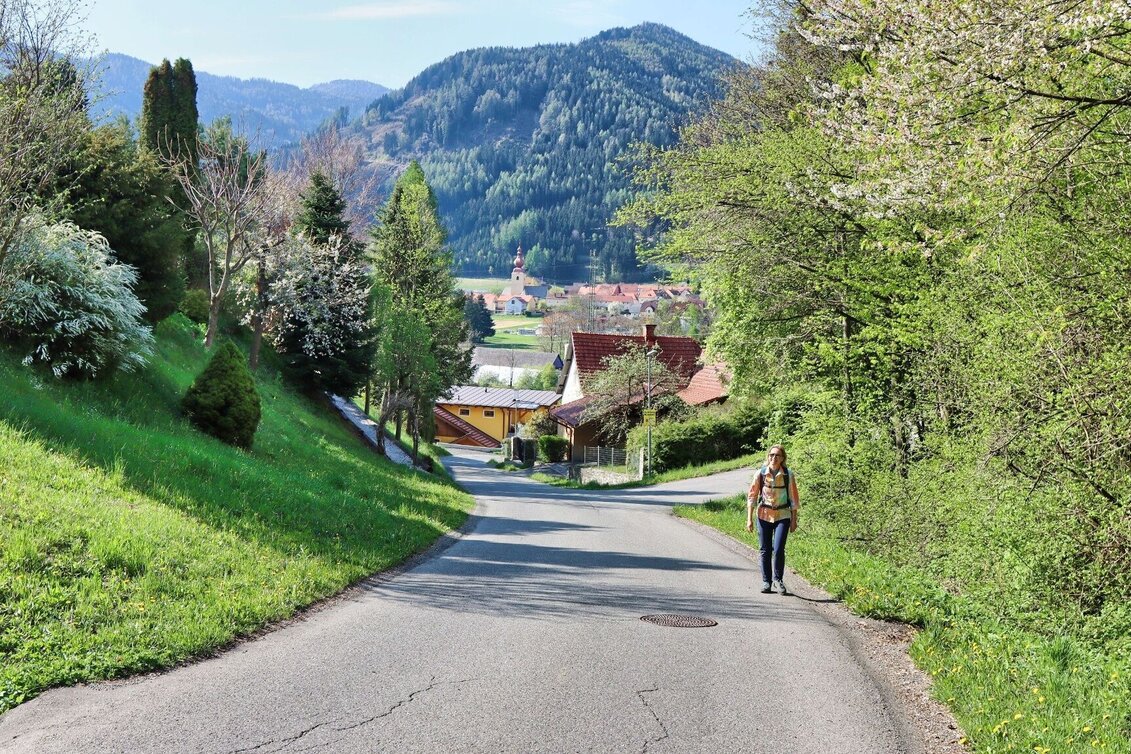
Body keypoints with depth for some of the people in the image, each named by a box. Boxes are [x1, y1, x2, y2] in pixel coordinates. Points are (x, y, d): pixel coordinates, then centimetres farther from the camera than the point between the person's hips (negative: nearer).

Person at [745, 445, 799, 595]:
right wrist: (749, 519, -3)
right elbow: (752, 496, 1)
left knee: (778, 549, -12)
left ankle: (778, 579, 9)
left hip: (782, 516, -1)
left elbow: (793, 498, 3)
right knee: (765, 550, 5)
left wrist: (794, 520, 3)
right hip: (764, 515, 1)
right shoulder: (760, 474, -4)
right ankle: (766, 582, 19)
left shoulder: (788, 475, -4)